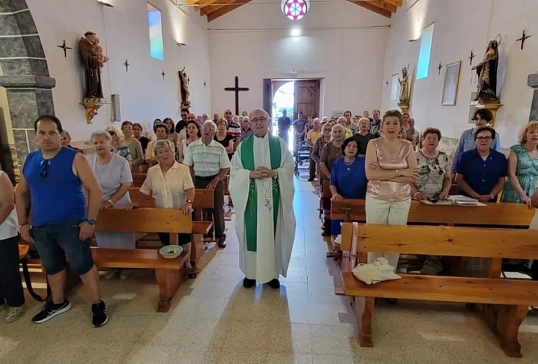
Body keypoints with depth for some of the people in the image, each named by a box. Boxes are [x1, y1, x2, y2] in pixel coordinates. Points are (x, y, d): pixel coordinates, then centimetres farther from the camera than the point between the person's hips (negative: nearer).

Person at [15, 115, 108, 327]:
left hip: (71, 225, -5)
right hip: (40, 227, 5)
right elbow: (21, 193, 16)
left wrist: (90, 221, -14)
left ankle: (97, 305, 19)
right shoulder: (29, 161, 7)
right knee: (52, 267, 21)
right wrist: (23, 223, 10)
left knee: (82, 266, 2)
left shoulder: (74, 159, -10)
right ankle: (58, 303, 42)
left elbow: (95, 189, -11)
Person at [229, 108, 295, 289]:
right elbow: (235, 171, 2)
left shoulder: (279, 143, 4)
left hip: (273, 197, 0)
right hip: (250, 198, 0)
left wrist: (274, 173, -17)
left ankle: (272, 272, 23)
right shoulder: (243, 146, 5)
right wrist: (250, 174, -16)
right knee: (251, 233, 6)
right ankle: (251, 272, 22)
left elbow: (289, 167, 0)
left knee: (272, 232, 7)